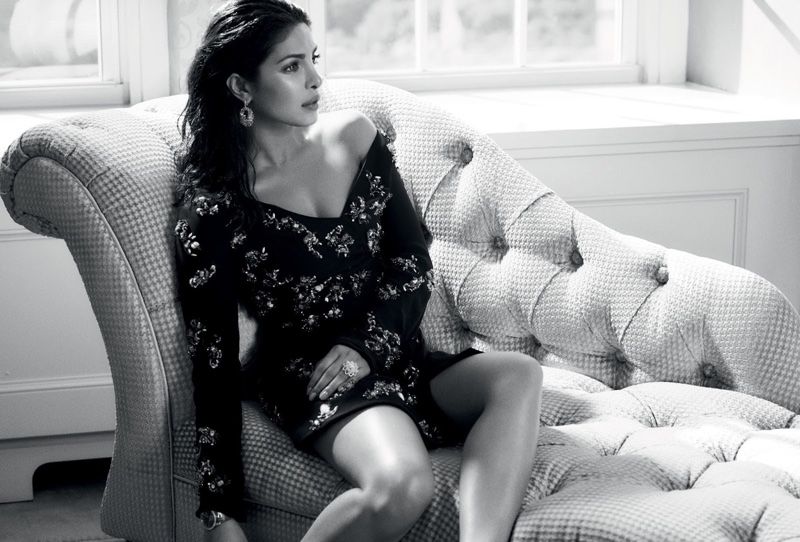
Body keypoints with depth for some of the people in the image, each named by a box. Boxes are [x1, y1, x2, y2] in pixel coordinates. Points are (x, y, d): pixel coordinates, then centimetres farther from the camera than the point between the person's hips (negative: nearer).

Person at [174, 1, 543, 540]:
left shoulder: (355, 137, 6)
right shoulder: (213, 211, -8)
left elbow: (414, 261, 8)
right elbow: (214, 368, -8)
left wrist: (364, 345, -12)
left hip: (391, 351, 6)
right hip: (304, 375, -5)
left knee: (518, 374, -26)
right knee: (403, 485, -36)